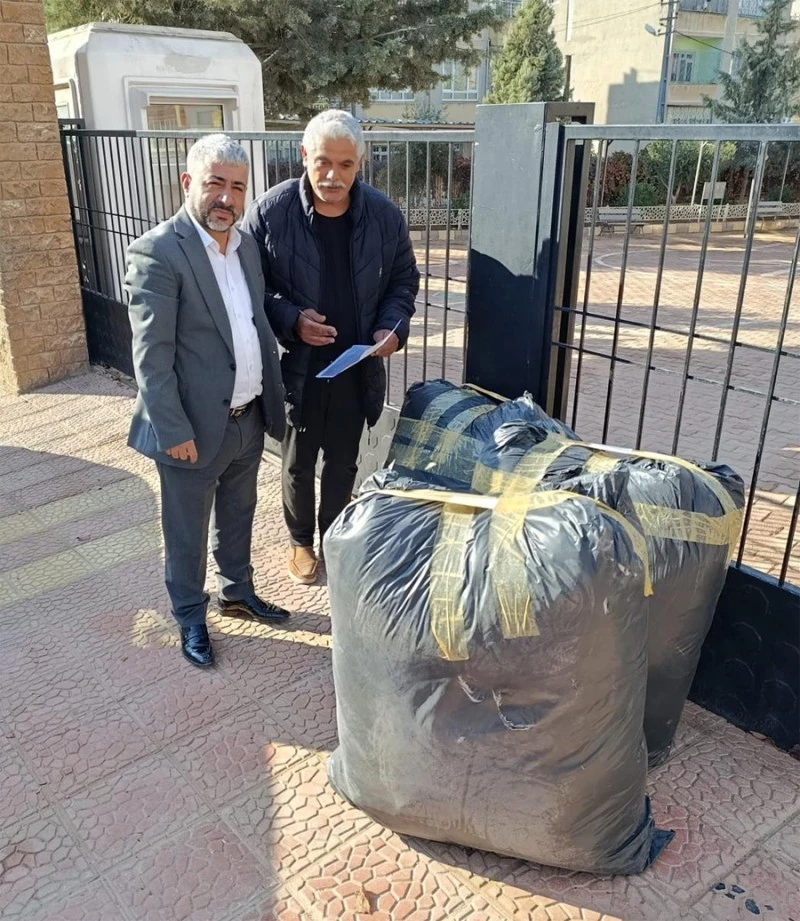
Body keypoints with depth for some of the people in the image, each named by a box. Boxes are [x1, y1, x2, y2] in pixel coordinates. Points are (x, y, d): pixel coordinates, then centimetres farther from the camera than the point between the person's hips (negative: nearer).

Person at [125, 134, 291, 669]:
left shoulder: (246, 243, 6)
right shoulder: (158, 252, -17)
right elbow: (151, 355, -18)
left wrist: (275, 399, 10)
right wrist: (174, 431, -19)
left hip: (248, 420, 7)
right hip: (195, 428, -6)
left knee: (237, 518, 24)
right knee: (188, 534, 13)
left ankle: (237, 593, 46)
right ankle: (191, 618, 34)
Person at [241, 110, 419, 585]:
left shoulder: (385, 215, -7)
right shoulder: (270, 211, -14)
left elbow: (404, 280, 6)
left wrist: (393, 326, -12)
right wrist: (290, 320, -22)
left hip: (358, 366, 2)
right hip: (296, 366, -2)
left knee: (343, 463, 18)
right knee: (298, 464, 16)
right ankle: (301, 541, 40)